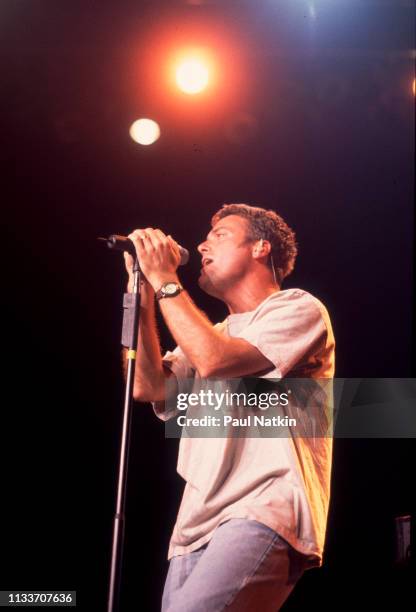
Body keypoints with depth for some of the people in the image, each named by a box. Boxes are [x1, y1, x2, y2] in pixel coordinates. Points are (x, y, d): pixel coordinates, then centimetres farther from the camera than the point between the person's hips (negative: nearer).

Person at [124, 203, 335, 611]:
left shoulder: (298, 308, 5)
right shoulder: (211, 334, 28)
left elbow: (214, 362, -11)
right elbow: (149, 387, 10)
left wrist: (165, 280, -2)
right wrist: (143, 288, 9)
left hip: (264, 514, -7)